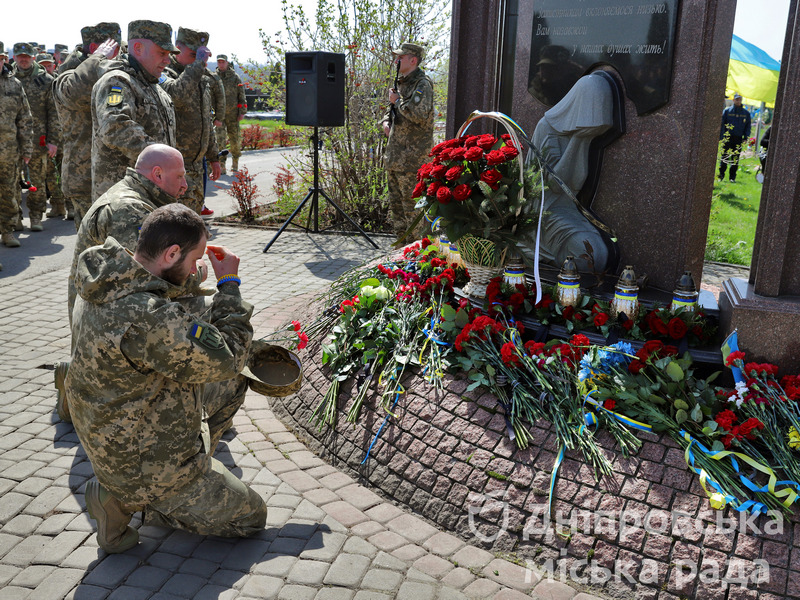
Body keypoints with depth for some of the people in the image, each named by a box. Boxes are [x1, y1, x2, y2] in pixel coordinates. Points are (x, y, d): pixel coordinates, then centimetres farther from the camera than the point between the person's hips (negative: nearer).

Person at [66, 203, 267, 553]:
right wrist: (229, 284, -17)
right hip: (145, 464, -9)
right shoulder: (147, 317, -37)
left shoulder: (105, 287, -4)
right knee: (251, 517, 8)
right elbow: (225, 359, -25)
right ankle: (127, 500, 2)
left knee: (231, 385, 19)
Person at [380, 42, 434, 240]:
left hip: (412, 153, -9)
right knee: (395, 199, 14)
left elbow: (420, 114, -26)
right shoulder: (401, 82, 15)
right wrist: (386, 121, 9)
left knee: (411, 200, -7)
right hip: (395, 150, 10)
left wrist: (397, 100, -14)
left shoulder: (422, 84, -12)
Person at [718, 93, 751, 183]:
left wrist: (746, 138, 0)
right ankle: (721, 175, 7)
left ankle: (732, 177, 8)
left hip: (739, 139, 2)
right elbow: (721, 124, 2)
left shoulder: (746, 113, 10)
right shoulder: (727, 111, 4)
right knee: (725, 157, -3)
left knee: (736, 159, 3)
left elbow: (748, 126, 12)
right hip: (728, 138, -2)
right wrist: (721, 137, -6)